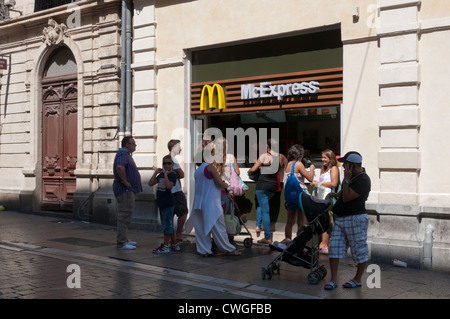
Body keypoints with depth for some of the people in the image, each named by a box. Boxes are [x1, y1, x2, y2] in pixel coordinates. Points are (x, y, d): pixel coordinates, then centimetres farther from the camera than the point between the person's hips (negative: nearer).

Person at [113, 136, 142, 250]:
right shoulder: (123, 154, -16)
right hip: (125, 190, -11)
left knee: (126, 215, 16)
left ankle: (124, 240, 24)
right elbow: (119, 167, -36)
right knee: (125, 215, -9)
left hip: (129, 190, 11)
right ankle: (121, 243, -7)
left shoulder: (126, 154, 19)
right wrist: (125, 181, -26)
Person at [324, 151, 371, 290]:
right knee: (334, 247, 4)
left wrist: (346, 179, -19)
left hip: (356, 219, -9)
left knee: (359, 250, 4)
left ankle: (357, 279, 18)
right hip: (340, 219, 9)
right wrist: (336, 194, 23)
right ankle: (333, 280, 8)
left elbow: (347, 198, -20)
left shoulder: (362, 180, -16)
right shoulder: (353, 175, 12)